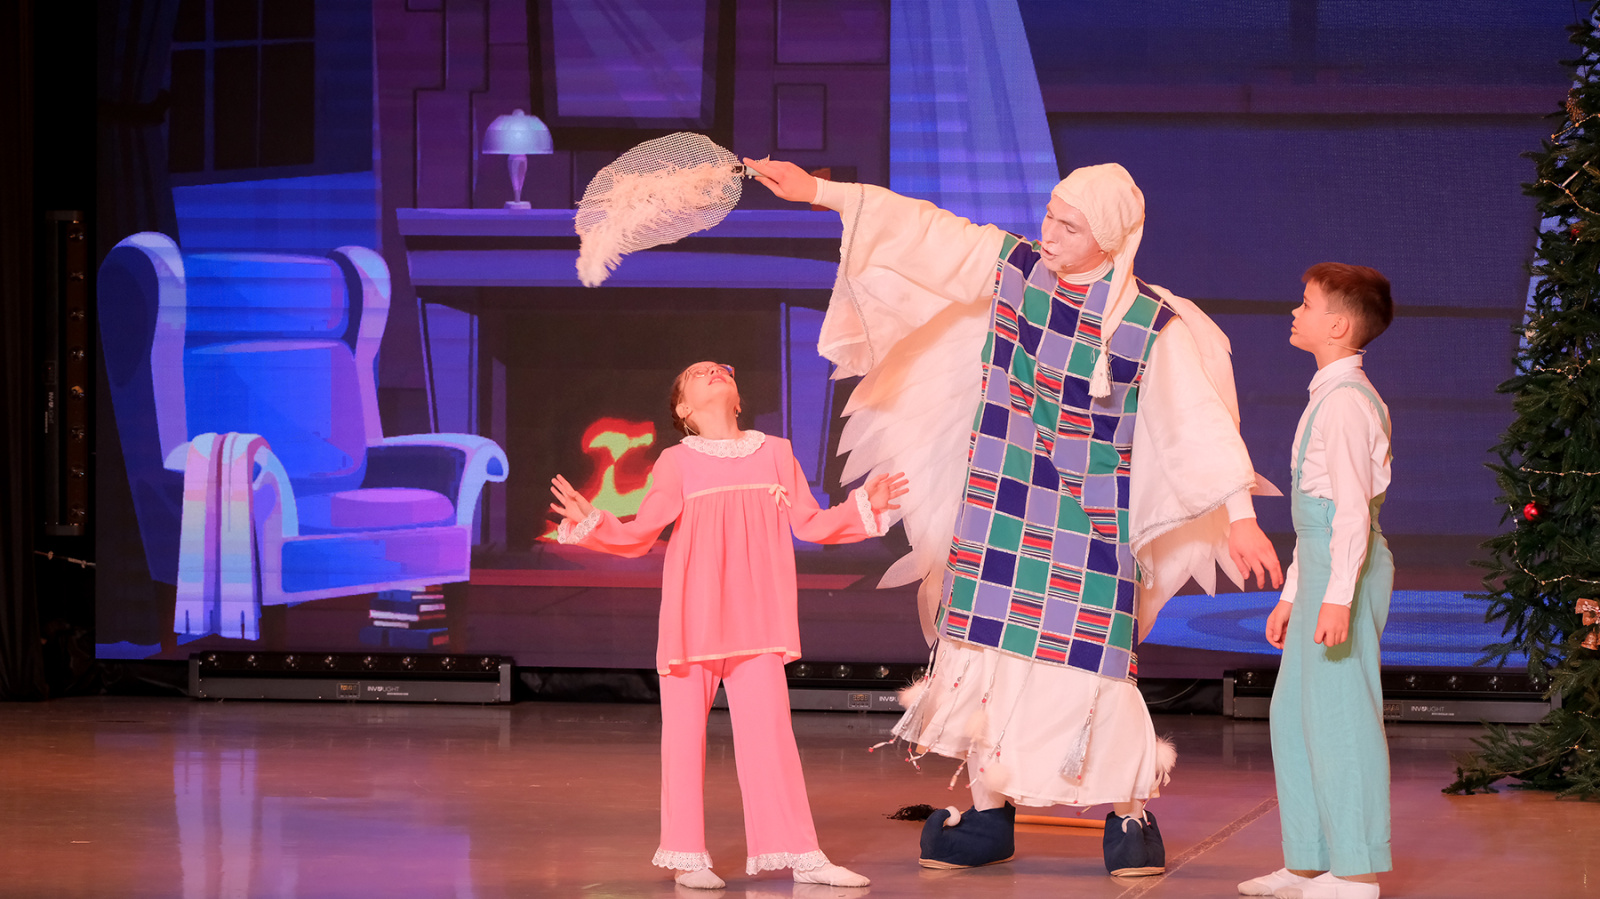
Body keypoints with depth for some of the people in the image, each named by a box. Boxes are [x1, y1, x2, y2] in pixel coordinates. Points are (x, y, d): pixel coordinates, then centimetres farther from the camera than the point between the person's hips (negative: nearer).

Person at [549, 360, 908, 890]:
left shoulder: (774, 453, 9)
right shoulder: (678, 463, 1)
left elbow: (811, 525, 12)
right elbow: (639, 536, -2)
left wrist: (863, 508, 1)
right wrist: (590, 524, -17)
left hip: (754, 622, 2)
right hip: (691, 619, -2)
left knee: (769, 730, -3)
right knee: (684, 732, 2)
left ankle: (799, 853, 2)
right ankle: (689, 856, 10)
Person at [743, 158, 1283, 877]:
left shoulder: (1153, 325, -9)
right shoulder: (1010, 265, 0)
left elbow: (1200, 419, -8)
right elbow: (921, 230, 0)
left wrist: (1239, 515, -11)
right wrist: (819, 190, -2)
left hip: (1087, 520, -4)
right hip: (998, 509, 4)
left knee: (1086, 663, -8)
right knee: (984, 648, 5)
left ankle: (1129, 816, 8)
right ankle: (988, 814, 17)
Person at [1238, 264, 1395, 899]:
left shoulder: (1345, 400, -13)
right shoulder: (1328, 397, 20)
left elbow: (1353, 507, -21)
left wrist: (1338, 596, -26)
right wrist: (1292, 595, 25)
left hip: (1345, 566, -11)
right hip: (1318, 563, 11)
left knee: (1340, 714, -7)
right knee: (1295, 714, 12)